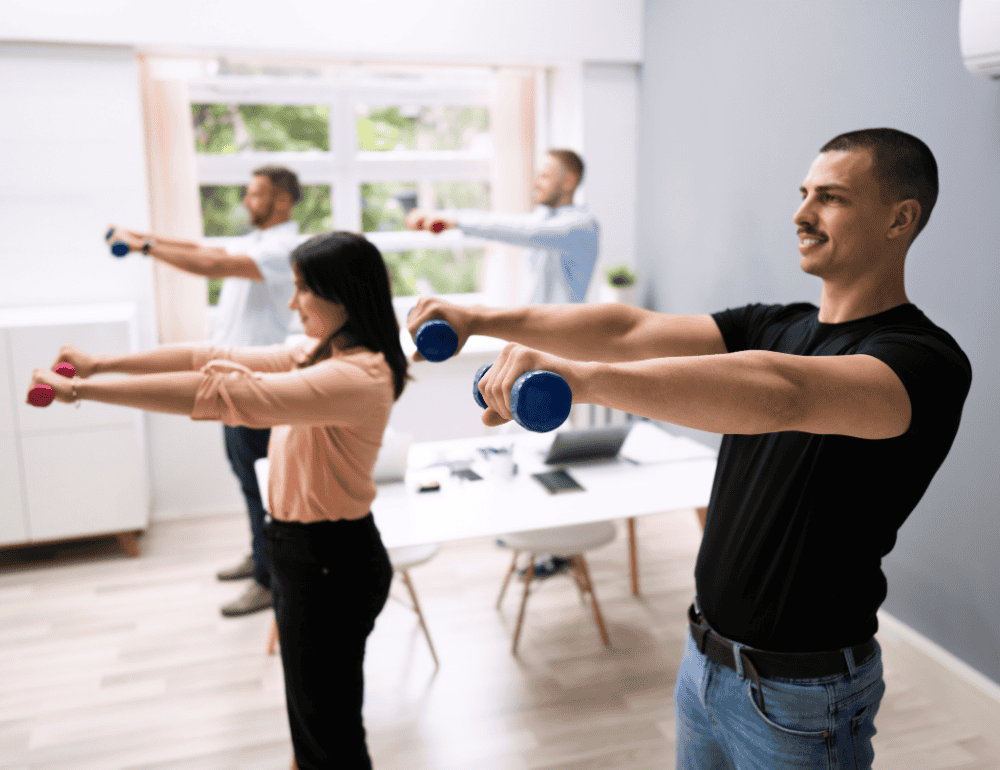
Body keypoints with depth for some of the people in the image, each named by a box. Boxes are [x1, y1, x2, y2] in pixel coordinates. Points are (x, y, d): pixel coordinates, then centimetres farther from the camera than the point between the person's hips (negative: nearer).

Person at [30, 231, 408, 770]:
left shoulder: (357, 376, -27)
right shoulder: (319, 355, 5)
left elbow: (218, 391, -32)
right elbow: (216, 359, 3)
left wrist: (81, 389, -27)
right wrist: (103, 362, -2)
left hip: (332, 563, -9)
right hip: (303, 548, 9)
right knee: (315, 707, 26)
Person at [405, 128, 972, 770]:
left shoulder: (929, 361, -20)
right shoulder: (775, 327, 3)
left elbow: (782, 395, -40)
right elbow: (634, 331, -7)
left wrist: (582, 376, -50)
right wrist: (481, 319, -15)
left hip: (800, 696, -5)